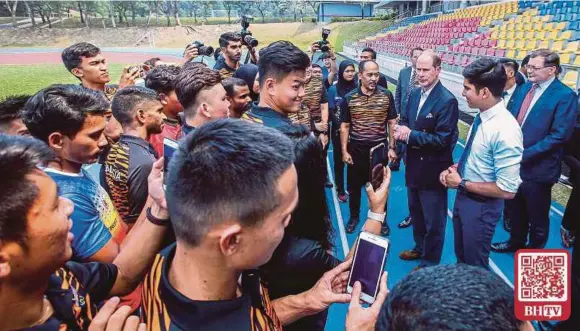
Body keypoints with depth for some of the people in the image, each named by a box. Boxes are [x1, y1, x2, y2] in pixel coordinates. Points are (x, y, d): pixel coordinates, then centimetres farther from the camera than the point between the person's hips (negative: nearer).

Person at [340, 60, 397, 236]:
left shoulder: (387, 95, -5)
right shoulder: (349, 98, -6)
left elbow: (392, 123, 2)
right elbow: (344, 127, -1)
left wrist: (391, 147, -1)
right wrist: (344, 151, -5)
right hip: (357, 148, 0)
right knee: (354, 185, 13)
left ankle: (381, 219, 32)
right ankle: (354, 216, 34)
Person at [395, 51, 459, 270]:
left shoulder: (447, 100, -20)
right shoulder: (415, 94, 5)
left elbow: (442, 139, -23)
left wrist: (410, 135, -24)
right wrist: (402, 129, -11)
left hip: (432, 169, -8)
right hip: (414, 165, 8)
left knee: (433, 220, 10)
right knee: (416, 213, 25)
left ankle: (430, 262, 28)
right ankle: (419, 248, 46)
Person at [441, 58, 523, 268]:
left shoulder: (505, 130, -30)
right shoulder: (482, 115, -4)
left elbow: (507, 190, -28)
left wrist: (461, 183, -20)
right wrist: (455, 169, -4)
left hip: (482, 206, -8)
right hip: (463, 196, 8)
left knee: (475, 265, 15)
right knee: (461, 255, 28)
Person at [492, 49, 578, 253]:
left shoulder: (565, 96, -14)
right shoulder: (525, 88, 7)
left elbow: (559, 136, -19)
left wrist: (525, 154, -20)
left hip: (537, 168, -6)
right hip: (513, 162, 6)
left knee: (537, 217, 12)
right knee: (515, 209, 23)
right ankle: (516, 242, 44)